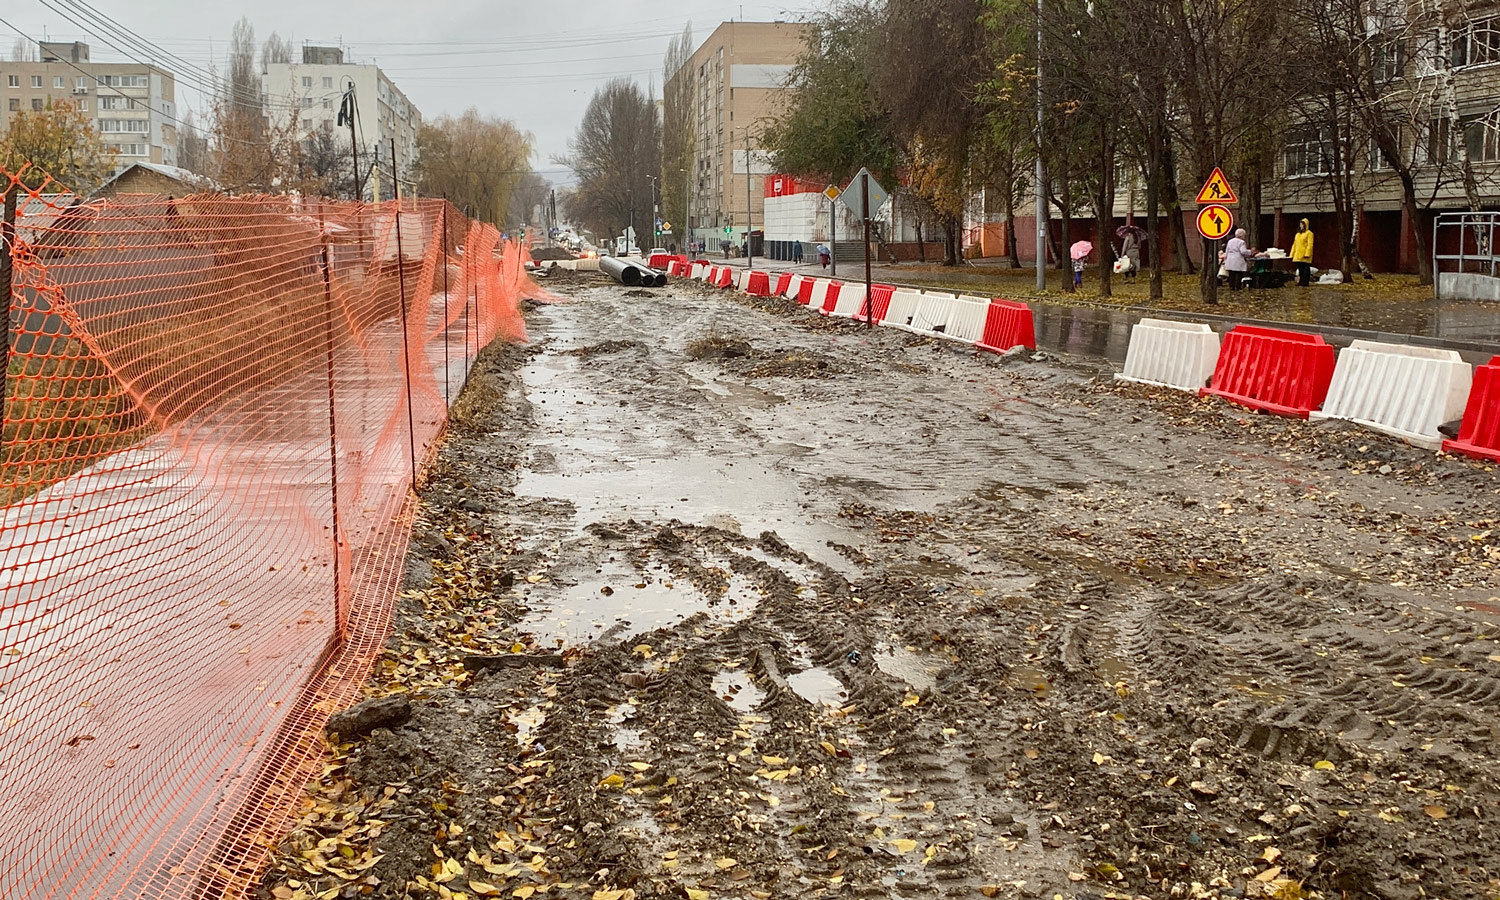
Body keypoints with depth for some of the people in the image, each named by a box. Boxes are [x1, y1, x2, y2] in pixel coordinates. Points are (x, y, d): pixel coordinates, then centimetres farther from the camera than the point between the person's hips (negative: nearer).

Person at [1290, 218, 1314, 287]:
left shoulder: (1309, 233, -4)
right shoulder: (1298, 234, 19)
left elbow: (1310, 245, -12)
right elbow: (1294, 245, 21)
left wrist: (1307, 254, -20)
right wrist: (1292, 254, 16)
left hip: (1305, 256, -8)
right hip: (1298, 255, 8)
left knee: (1305, 269, -6)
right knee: (1300, 269, 11)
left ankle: (1304, 283, -6)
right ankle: (1300, 282, 16)